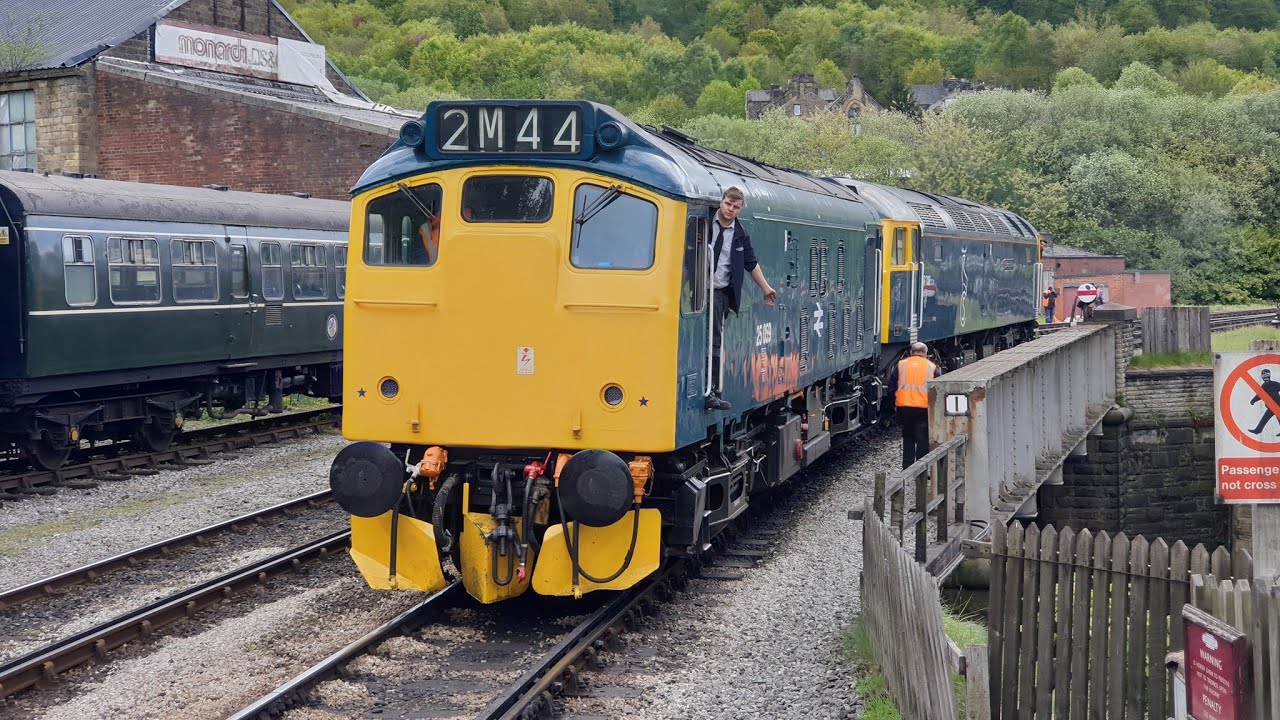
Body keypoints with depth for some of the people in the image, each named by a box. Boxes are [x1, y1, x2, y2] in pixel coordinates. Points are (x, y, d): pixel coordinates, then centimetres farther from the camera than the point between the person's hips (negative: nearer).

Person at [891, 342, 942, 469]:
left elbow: (891, 385, 9)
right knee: (923, 439, 4)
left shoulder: (901, 365, 11)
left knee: (908, 437, 16)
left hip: (904, 406, 2)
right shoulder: (932, 367, 8)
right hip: (924, 407, -2)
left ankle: (907, 467, 14)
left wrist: (894, 404, 16)